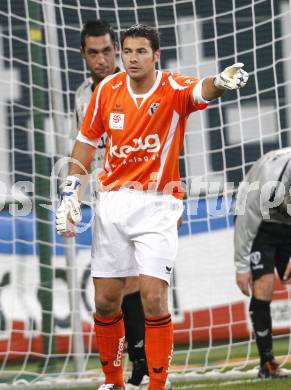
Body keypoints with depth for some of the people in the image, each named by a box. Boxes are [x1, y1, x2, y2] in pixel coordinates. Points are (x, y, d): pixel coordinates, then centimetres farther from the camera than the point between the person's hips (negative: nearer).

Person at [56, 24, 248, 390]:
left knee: (154, 299, -14)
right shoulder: (107, 89, 1)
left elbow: (202, 89, -33)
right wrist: (69, 194, 8)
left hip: (157, 205, -4)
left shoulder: (174, 88, -10)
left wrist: (222, 81, -56)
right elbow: (86, 141, 13)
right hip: (112, 202, 4)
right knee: (106, 302, 7)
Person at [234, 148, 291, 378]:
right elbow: (247, 223, -22)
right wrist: (242, 267, -16)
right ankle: (267, 362, -11)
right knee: (263, 287, -16)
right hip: (261, 227, -5)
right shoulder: (269, 180, -35)